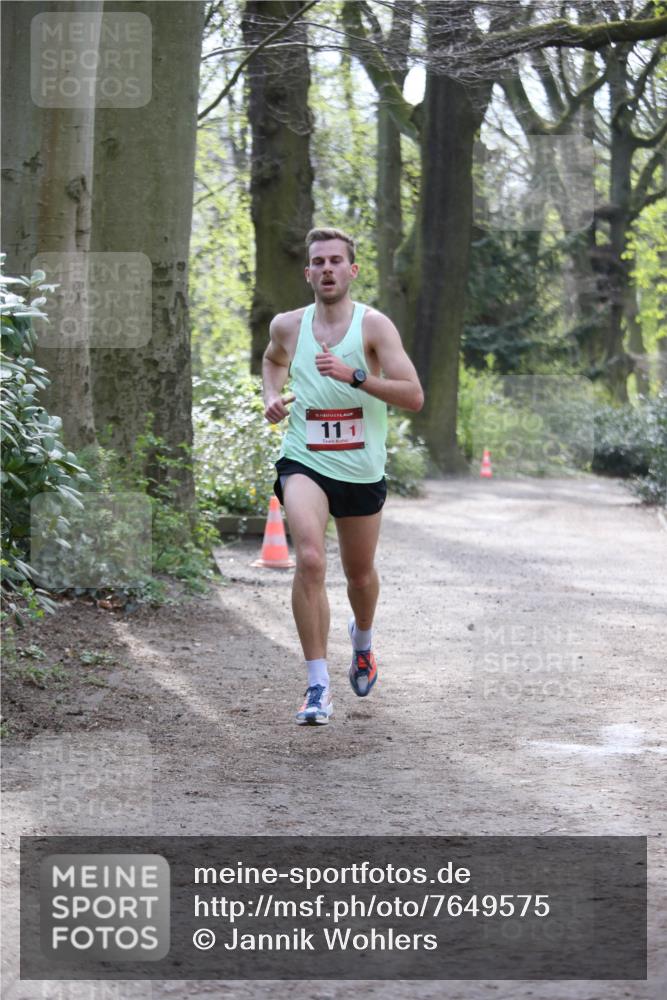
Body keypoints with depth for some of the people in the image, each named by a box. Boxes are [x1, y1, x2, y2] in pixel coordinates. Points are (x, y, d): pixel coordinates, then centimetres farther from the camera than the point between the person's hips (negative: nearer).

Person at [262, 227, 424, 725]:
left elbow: (414, 396, -18)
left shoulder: (374, 325, -9)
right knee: (310, 559, -25)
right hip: (304, 463, 0)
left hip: (362, 471, 0)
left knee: (361, 573, 17)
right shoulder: (287, 326, 1)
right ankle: (319, 686, -20)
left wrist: (354, 375, -28)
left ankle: (363, 639, 53)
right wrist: (272, 396, 7)